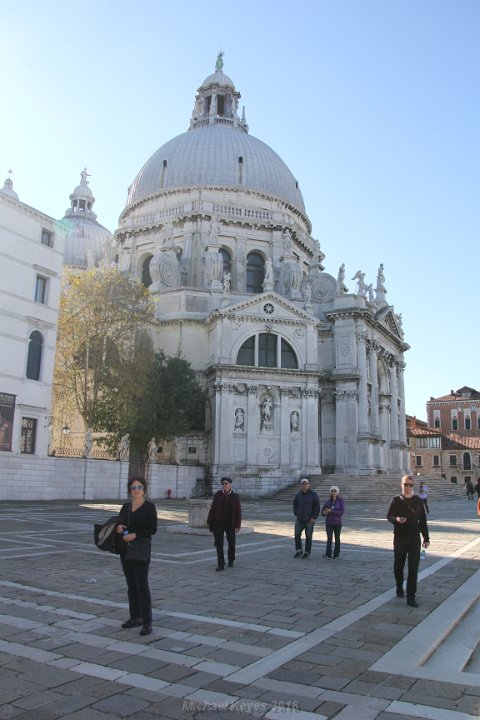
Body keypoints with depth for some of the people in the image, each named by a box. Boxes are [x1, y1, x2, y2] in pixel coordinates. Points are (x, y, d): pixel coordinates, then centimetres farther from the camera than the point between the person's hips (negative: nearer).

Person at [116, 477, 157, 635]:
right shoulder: (126, 506, 10)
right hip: (125, 549, 6)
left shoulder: (149, 506, -7)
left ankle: (147, 622, -3)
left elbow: (153, 529, -10)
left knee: (142, 585, -7)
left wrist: (135, 535, -21)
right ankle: (135, 617, 22)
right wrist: (119, 527, -8)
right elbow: (119, 522, 15)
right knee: (131, 584, 12)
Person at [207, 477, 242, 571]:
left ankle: (231, 560, 38)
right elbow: (213, 508, 0)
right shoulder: (217, 495, -3)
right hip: (218, 523, 0)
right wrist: (209, 521, -1)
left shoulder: (235, 496, -4)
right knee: (219, 544, -6)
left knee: (231, 543, 13)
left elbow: (238, 512, -3)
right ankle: (220, 565, -3)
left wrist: (238, 525, -6)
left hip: (230, 524, 0)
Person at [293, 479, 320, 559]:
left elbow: (317, 506, -8)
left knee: (308, 536, 4)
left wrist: (314, 518, -12)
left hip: (309, 520, -3)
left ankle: (307, 553, 16)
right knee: (297, 535, 3)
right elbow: (295, 505, 15)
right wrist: (296, 514, 4)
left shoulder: (313, 495, -9)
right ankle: (298, 551, 18)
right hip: (299, 520, 3)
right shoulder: (298, 495, 1)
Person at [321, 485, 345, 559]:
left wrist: (331, 511, -22)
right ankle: (328, 554, -21)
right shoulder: (328, 501, 2)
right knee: (329, 538, -13)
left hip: (337, 523, -1)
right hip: (329, 523, 1)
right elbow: (323, 511, 11)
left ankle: (336, 553, 29)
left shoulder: (341, 500, -8)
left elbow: (342, 511, -17)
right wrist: (324, 513, -14)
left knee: (337, 538, 12)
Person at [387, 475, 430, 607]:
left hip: (414, 538, 0)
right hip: (399, 538, 0)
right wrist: (396, 519, -20)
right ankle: (399, 588, 36)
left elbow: (423, 520, 7)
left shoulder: (418, 501, 2)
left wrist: (426, 538, 7)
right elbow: (389, 516, 3)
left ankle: (411, 596, -1)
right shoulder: (396, 500, 0)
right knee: (398, 565, 13)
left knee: (413, 568, -5)